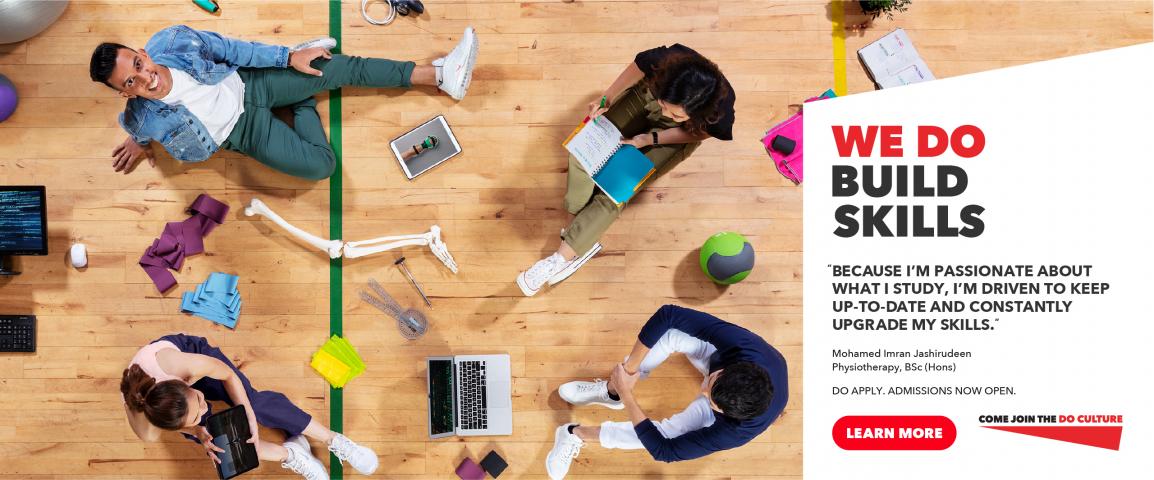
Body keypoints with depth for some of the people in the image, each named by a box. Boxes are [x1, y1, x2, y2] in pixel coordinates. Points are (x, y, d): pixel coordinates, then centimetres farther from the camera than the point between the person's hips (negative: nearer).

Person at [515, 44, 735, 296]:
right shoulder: (664, 60, -39)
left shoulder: (719, 113, -40)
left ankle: (563, 256, -10)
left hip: (675, 134, -3)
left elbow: (695, 133, -17)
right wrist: (606, 100, -17)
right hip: (645, 96, 3)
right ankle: (585, 240, -11)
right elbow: (637, 68, -15)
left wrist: (650, 139, -25)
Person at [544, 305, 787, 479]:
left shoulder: (741, 429, -44)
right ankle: (610, 391, -6)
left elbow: (665, 451, -36)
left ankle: (577, 434, 0)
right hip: (724, 357, 3)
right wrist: (630, 368, -37)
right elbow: (667, 315, -39)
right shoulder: (739, 341, -44)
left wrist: (626, 394, -33)